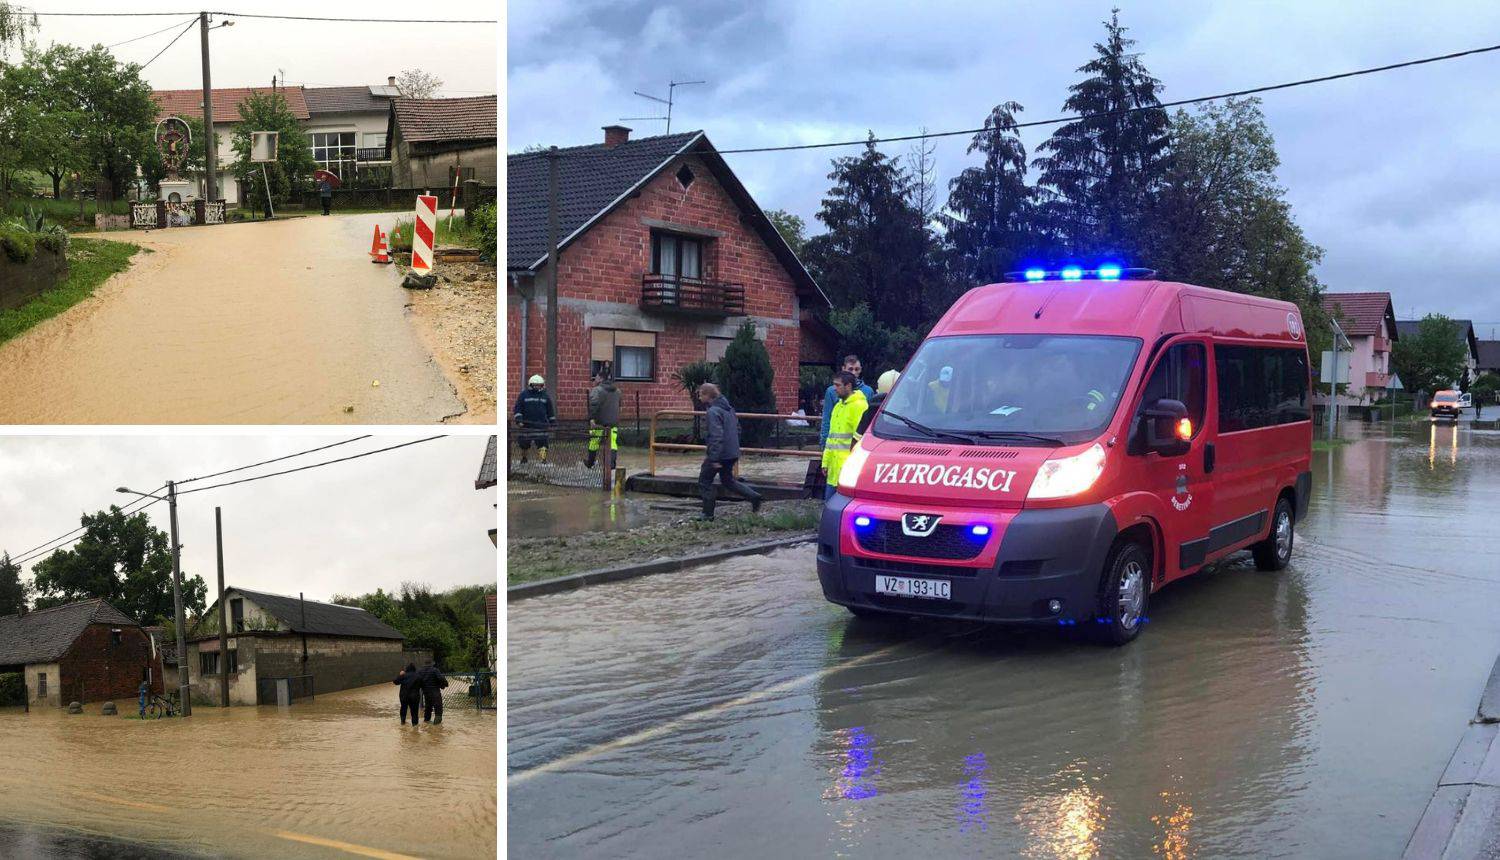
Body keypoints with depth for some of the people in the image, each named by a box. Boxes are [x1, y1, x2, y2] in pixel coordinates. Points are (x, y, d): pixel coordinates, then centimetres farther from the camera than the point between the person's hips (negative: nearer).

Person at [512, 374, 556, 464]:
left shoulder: (545, 396, 10)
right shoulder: (524, 395, 4)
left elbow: (550, 411, 17)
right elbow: (517, 409, 3)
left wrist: (553, 423, 14)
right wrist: (519, 420, -9)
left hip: (541, 425, 0)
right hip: (527, 425, 0)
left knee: (542, 443, -12)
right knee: (524, 444, 9)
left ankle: (542, 459, -12)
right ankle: (523, 458, 28)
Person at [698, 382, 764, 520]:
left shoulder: (713, 411, -18)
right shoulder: (728, 407, 11)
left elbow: (716, 436, -25)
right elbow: (737, 428, 18)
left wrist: (714, 458, -25)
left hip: (719, 454, -9)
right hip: (732, 453, 9)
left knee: (705, 481, 6)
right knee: (728, 480, 22)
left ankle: (708, 513, 10)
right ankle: (754, 496, 9)